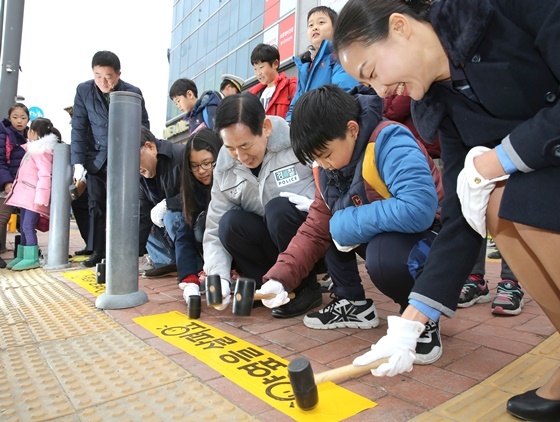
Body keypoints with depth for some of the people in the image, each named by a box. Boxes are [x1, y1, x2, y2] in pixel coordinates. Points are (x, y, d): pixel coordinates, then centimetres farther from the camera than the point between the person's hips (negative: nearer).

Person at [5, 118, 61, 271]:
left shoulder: (42, 151, -14)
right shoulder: (33, 148, 17)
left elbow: (45, 176, -21)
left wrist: (40, 198, -24)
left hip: (34, 196, -10)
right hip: (26, 194, 10)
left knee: (28, 226, -12)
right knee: (23, 227, 13)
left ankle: (32, 258, -7)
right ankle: (22, 256, 20)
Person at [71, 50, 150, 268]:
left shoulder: (133, 93, -10)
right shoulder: (84, 91, -5)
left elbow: (143, 127, -3)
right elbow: (79, 128, -4)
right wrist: (78, 161, -9)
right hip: (97, 156, 2)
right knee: (96, 204, 3)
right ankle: (97, 251, 12)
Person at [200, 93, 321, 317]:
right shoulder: (224, 170, -2)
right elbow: (215, 232, -3)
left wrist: (312, 204, -29)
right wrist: (219, 277, -17)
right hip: (276, 248, 4)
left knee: (278, 209, -29)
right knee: (230, 223, -20)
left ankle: (307, 288, -9)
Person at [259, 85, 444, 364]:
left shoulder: (389, 141, -25)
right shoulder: (329, 167, -2)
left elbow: (418, 208, -39)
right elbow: (316, 230, -1)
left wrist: (347, 224, -27)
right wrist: (279, 277, -11)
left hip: (429, 236, -8)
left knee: (383, 255, -36)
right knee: (331, 223, -2)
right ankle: (353, 303, 10)